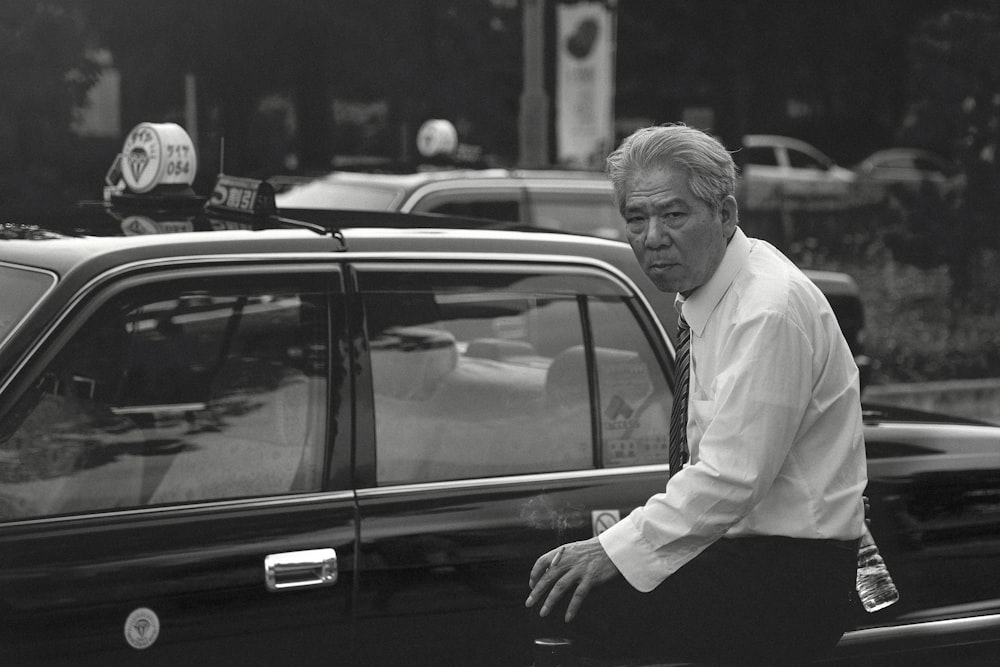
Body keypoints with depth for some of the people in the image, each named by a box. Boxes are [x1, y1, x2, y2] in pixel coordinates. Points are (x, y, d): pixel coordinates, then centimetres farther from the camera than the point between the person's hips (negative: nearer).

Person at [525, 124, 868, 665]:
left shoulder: (769, 311, -20)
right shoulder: (704, 288, 11)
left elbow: (732, 479, -25)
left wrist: (617, 551, -20)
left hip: (790, 578, -9)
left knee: (574, 605, -22)